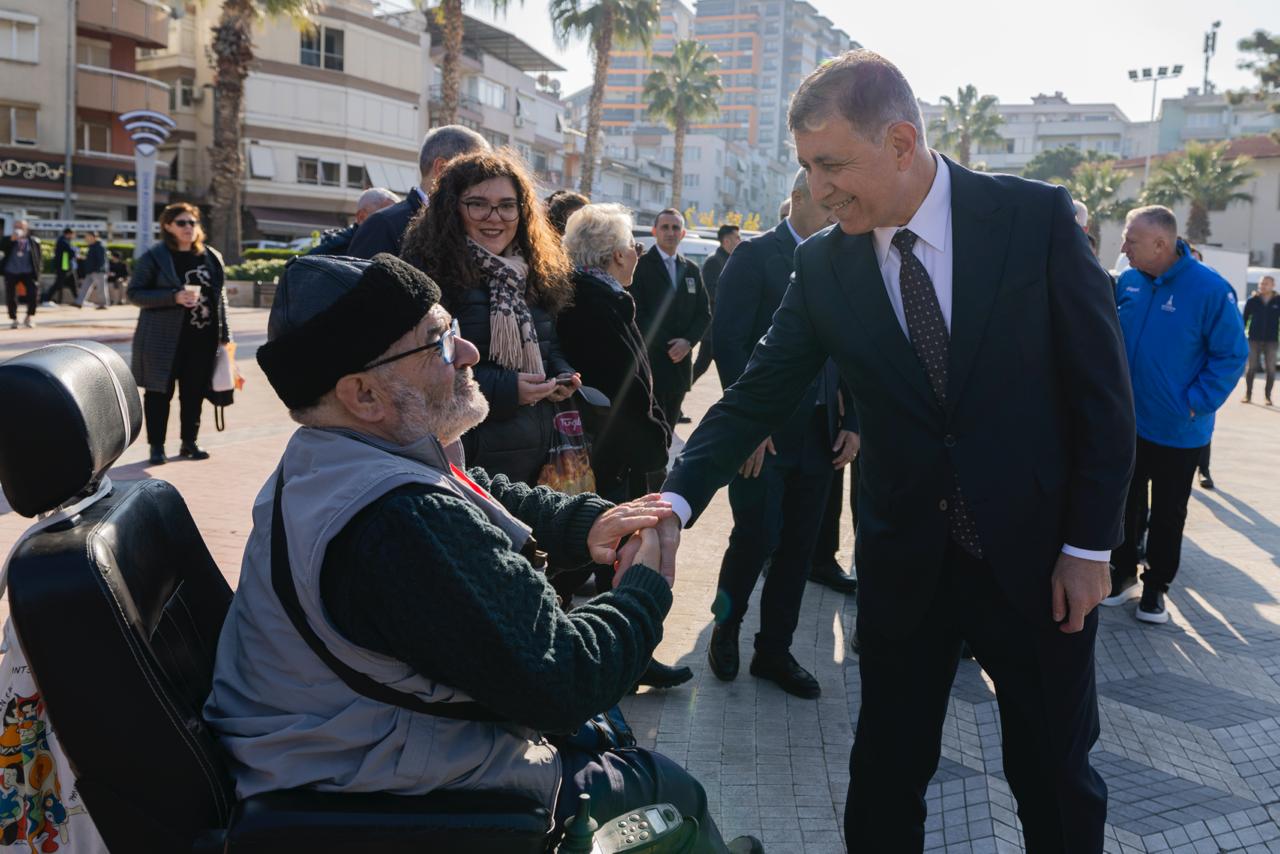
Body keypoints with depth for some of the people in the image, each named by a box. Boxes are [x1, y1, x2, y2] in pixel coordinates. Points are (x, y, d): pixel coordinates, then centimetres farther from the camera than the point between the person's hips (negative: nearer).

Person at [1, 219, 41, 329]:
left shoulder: (34, 241, 6)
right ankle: (13, 319, 16)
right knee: (11, 296, 3)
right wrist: (12, 238, -21)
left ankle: (30, 316, 9)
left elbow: (40, 256, 9)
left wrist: (38, 269, 1)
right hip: (11, 272, 1)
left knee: (33, 293, -11)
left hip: (28, 272, -1)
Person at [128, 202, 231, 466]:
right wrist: (173, 297, -18)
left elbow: (220, 296, 16)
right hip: (165, 338, -4)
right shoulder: (154, 257, -3)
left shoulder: (212, 257, 11)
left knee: (195, 392, 9)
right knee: (159, 392, 2)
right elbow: (135, 293, -5)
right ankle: (157, 446, 11)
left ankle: (189, 442, 22)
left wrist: (224, 334, 12)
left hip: (203, 338, 4)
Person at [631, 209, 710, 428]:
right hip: (649, 363, -5)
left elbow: (704, 313, 13)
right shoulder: (641, 266, -2)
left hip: (680, 363, 5)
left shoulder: (691, 270, 16)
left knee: (669, 426, 8)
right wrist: (666, 345, -13)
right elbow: (636, 313, -9)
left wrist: (688, 341, -5)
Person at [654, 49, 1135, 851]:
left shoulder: (1036, 217, -11)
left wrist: (1090, 544, -8)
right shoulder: (824, 264, -4)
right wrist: (678, 499, -19)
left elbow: (1102, 387, -7)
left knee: (1056, 776, 14)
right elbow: (757, 394, -5)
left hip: (1036, 552, -1)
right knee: (885, 771, 14)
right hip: (904, 564, 2)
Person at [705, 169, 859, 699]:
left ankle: (774, 651, 23)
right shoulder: (756, 256, -4)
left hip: (819, 431, 5)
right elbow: (729, 340, -12)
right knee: (757, 537, -6)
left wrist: (851, 422, 2)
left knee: (798, 548, 8)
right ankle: (726, 627, 21)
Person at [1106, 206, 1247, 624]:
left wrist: (1195, 404, -17)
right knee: (1124, 504, 15)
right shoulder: (1127, 282, -3)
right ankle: (1123, 572, 33)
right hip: (1126, 423, 4)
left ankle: (1156, 585, 28)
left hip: (1177, 432, -4)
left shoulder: (1210, 289, -17)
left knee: (1167, 515, 12)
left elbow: (1232, 355, -12)